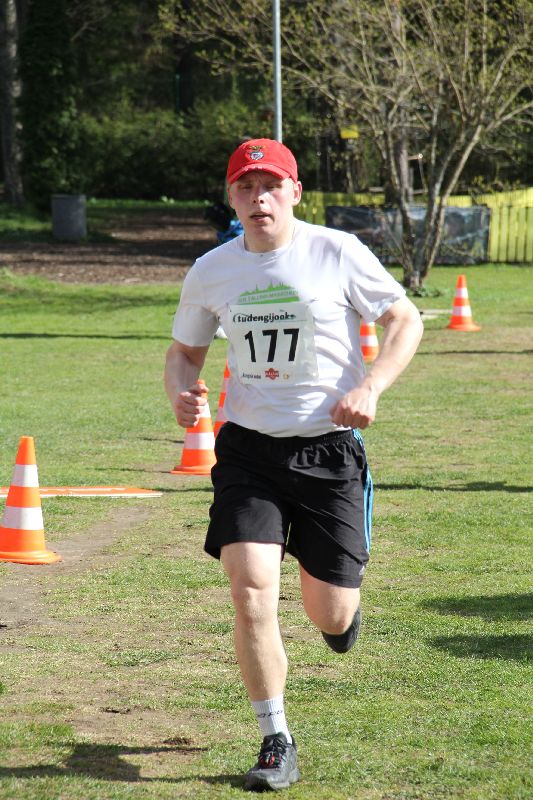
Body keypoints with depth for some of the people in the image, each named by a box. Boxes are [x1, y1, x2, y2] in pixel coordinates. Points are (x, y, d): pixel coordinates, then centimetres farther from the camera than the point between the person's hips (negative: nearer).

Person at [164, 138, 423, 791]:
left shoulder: (338, 253, -7)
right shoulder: (211, 272, 1)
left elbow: (405, 321, 1)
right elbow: (184, 350, 15)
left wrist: (369, 387, -14)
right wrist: (181, 393, -8)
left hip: (329, 449, -1)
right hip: (248, 448, 1)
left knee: (329, 616, 3)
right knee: (251, 592, -15)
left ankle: (342, 601, 45)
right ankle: (277, 743, -1)